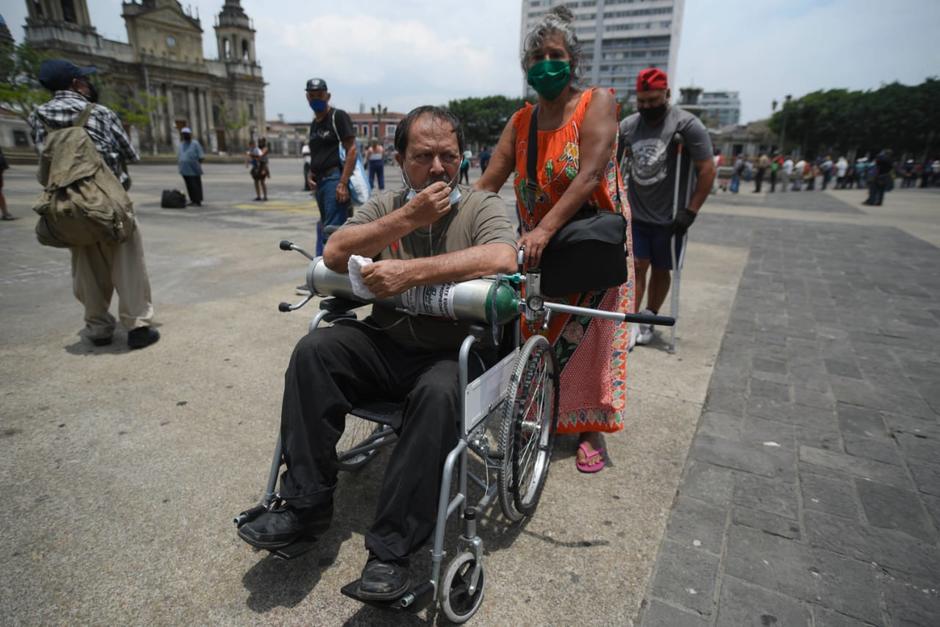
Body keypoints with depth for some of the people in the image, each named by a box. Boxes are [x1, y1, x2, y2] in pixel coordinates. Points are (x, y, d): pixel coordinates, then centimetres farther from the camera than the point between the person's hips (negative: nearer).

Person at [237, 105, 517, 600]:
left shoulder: (482, 207, -1)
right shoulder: (385, 205, 10)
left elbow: (503, 259, -24)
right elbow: (334, 254, -5)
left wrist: (410, 270, -26)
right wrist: (408, 218, -13)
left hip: (454, 353, -3)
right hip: (384, 343, 4)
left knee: (438, 393, -34)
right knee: (314, 350, -18)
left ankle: (391, 548, -19)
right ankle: (305, 503, -7)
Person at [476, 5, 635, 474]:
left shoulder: (597, 103, -10)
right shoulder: (519, 122, 4)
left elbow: (589, 176, -23)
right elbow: (488, 183, -3)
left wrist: (544, 230, -35)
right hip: (537, 248, 4)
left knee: (585, 338, 1)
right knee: (533, 334, 9)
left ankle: (589, 429, 17)